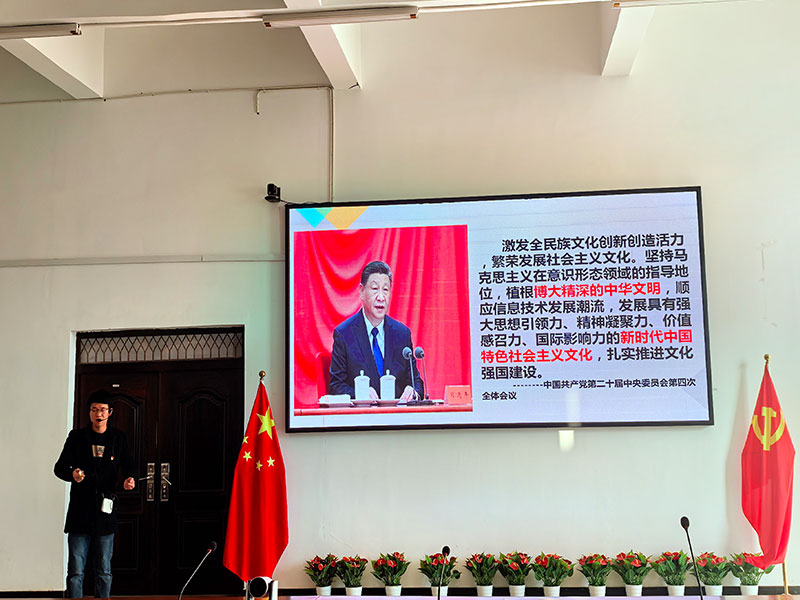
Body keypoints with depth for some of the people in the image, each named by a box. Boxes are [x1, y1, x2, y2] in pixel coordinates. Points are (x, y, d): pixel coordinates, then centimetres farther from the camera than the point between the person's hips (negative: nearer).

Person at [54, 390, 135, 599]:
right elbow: (59, 467, 5)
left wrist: (129, 479, -9)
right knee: (75, 571, -2)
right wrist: (72, 474, -17)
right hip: (79, 511, -1)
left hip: (105, 511, 1)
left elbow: (128, 466, 14)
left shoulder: (118, 438, 9)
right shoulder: (77, 436, 6)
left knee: (104, 572, 7)